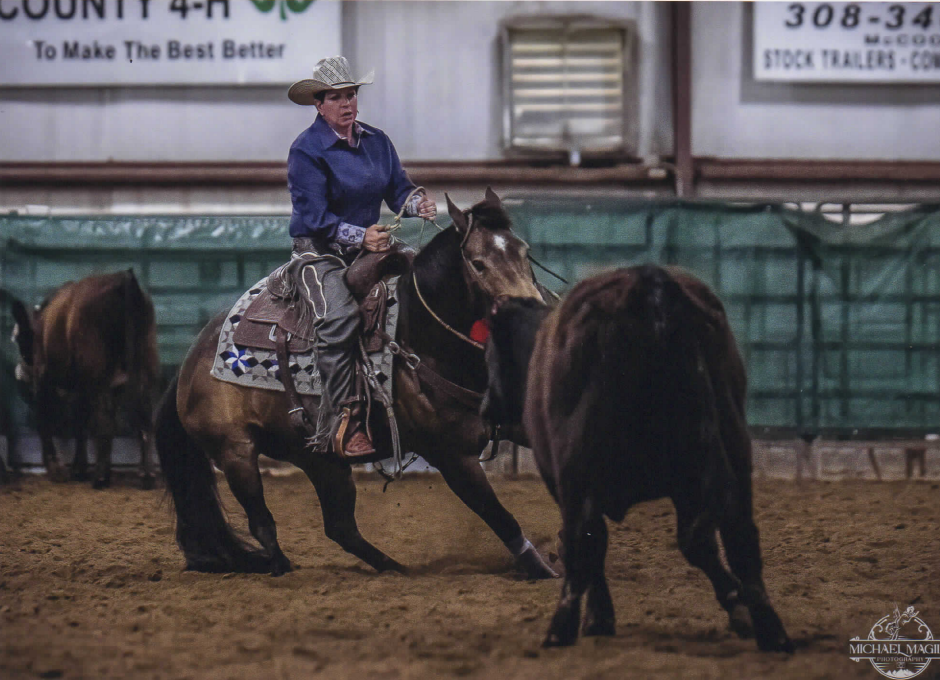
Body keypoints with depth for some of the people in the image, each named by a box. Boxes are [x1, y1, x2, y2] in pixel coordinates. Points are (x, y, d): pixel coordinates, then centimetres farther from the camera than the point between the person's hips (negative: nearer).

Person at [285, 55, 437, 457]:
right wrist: (360, 237, -26)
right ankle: (343, 424, -29)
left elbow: (398, 190, 8)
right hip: (320, 250, -6)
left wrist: (418, 203, -16)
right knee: (339, 316, -30)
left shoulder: (377, 142, 10)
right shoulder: (306, 151, -8)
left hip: (370, 243, 6)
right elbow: (315, 218, -14)